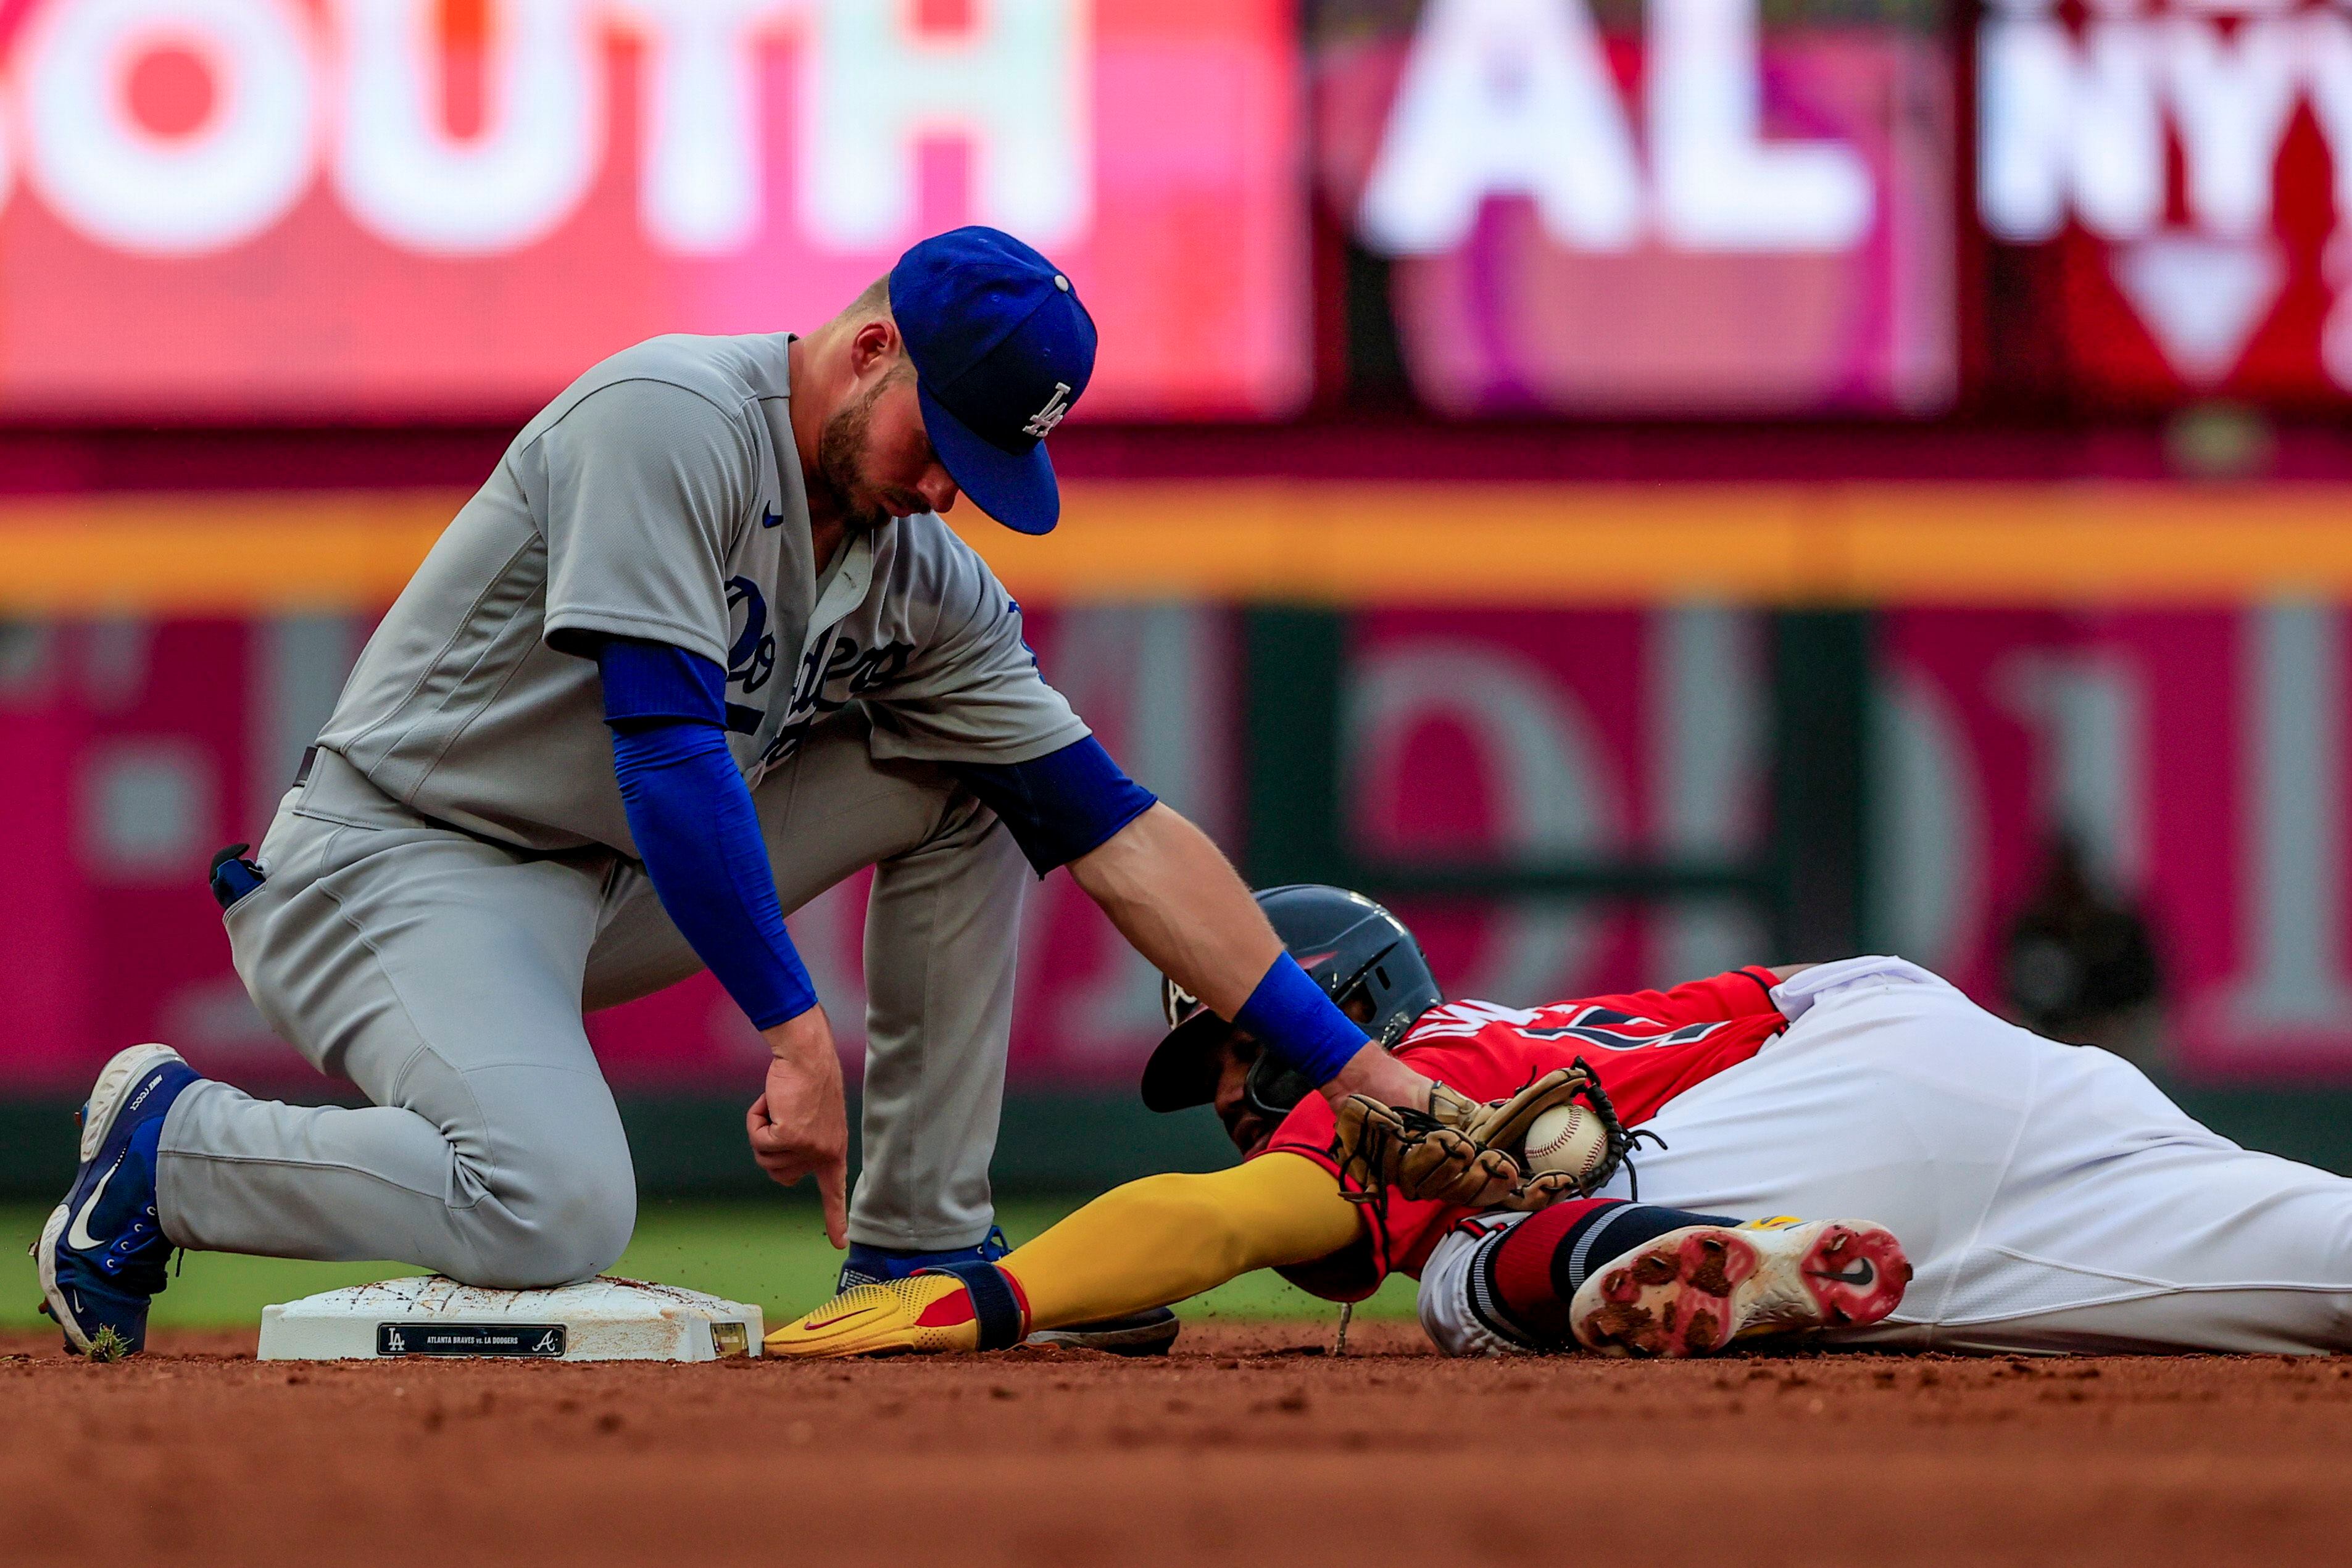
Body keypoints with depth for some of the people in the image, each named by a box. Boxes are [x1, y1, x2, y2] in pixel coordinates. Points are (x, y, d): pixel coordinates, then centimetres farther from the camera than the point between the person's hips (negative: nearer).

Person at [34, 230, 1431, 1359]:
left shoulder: (927, 580, 2)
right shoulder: (673, 420, -21)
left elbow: (1116, 834, -1)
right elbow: (668, 746, -28)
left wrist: (1351, 1064, -7)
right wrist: (797, 1035, -31)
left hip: (617, 887, 8)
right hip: (400, 859, -8)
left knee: (970, 781, 4)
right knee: (560, 1209, -33)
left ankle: (924, 1245, 5)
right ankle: (168, 1145, -8)